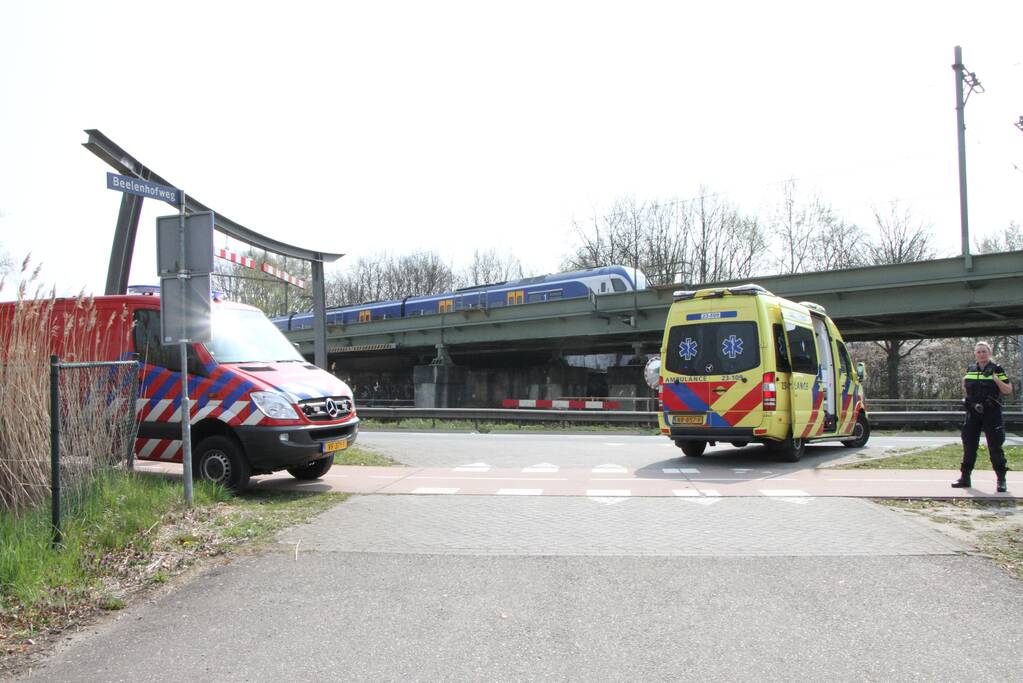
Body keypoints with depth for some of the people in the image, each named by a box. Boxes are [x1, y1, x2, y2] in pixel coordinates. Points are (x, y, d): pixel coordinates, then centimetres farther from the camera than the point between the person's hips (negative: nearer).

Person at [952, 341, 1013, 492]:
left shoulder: (997, 370, -1)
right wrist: (964, 384, 3)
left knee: (995, 446, -4)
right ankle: (965, 477, 14)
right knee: (969, 445, 7)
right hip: (973, 412, 4)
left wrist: (997, 381, -17)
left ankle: (1001, 480, 4)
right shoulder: (970, 371, 12)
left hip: (992, 413, -4)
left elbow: (1008, 390, -3)